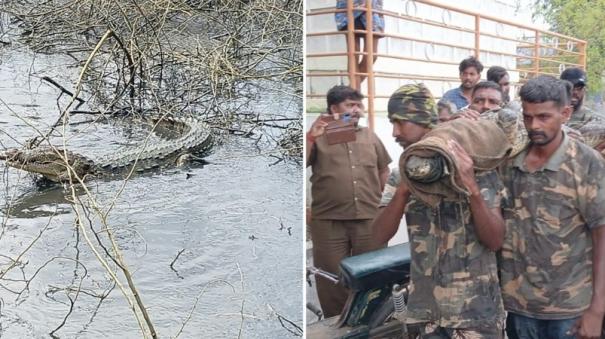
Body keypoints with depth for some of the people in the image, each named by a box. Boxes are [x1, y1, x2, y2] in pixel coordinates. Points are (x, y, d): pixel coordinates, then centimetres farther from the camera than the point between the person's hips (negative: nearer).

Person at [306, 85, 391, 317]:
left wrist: (377, 198, 15)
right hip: (329, 222, -3)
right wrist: (310, 138, -18)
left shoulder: (370, 136, 14)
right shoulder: (319, 137, 3)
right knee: (333, 279, 5)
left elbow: (384, 170, 22)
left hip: (369, 220, 3)